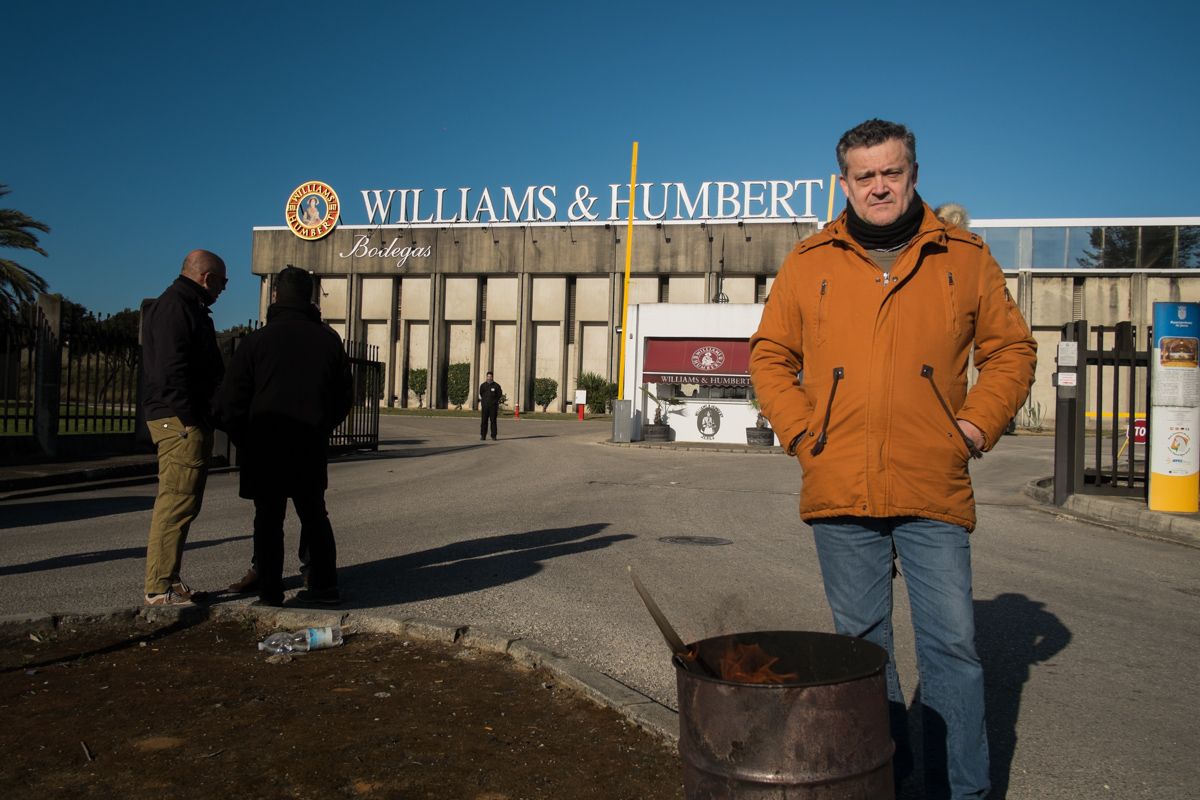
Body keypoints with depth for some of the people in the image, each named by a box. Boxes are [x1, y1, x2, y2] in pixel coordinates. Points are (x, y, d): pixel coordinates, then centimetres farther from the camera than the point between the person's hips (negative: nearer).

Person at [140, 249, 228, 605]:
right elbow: (172, 370, -21)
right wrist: (190, 420, -22)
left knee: (178, 503, 15)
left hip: (184, 420, 11)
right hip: (180, 420, -11)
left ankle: (168, 580, 22)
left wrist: (203, 420, 19)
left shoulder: (186, 307, 21)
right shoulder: (175, 308, -12)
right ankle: (159, 587, -5)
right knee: (177, 502, -9)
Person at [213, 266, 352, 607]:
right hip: (312, 447, 3)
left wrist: (243, 440, 7)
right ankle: (323, 585, 14)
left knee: (268, 518, 6)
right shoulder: (329, 339, 2)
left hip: (265, 445, -3)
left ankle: (270, 590, 7)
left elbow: (230, 400, -6)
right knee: (314, 515, 14)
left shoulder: (257, 340, -7)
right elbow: (344, 395, 8)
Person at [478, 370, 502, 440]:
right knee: (483, 421, 1)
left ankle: (493, 436, 2)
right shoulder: (483, 385, 9)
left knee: (493, 421, -1)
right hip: (484, 405, 2)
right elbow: (481, 394, 14)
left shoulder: (496, 386, 3)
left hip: (493, 406, -2)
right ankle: (483, 436, 6)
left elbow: (499, 395, 7)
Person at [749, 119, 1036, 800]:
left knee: (953, 643, 2)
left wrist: (979, 423, -1)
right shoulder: (809, 263, 8)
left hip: (934, 490, -1)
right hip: (841, 491, 1)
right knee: (863, 641, 12)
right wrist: (802, 433, 0)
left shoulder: (965, 258, 7)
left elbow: (1012, 349, 13)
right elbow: (770, 357, 12)